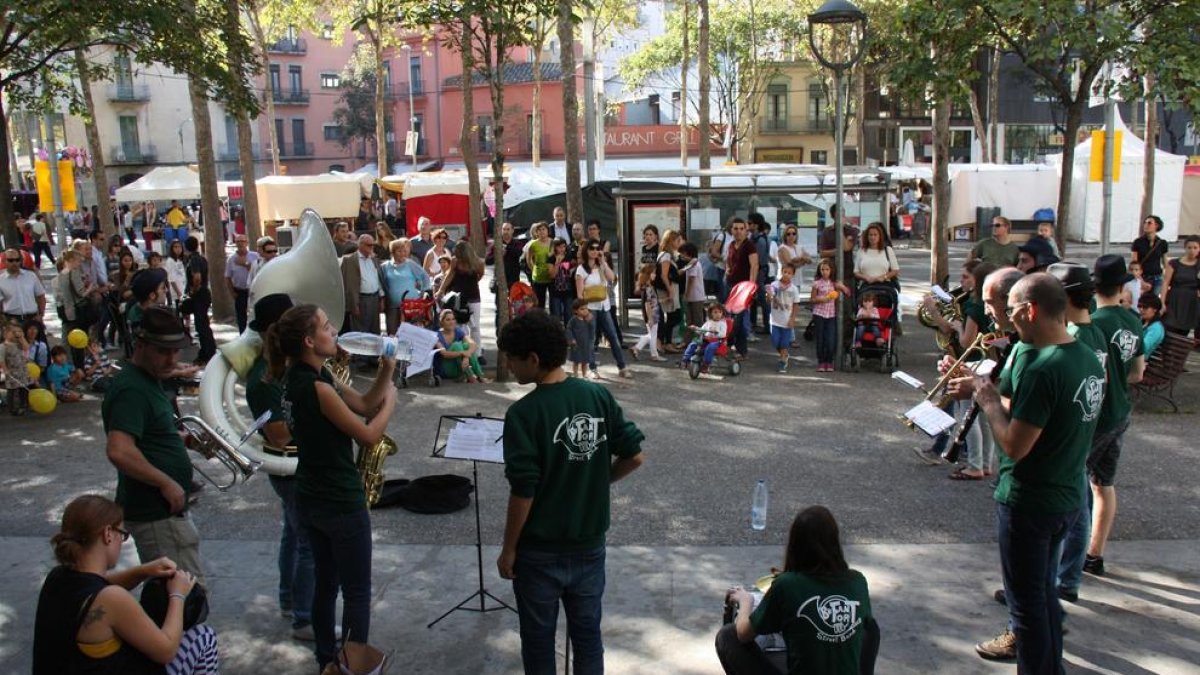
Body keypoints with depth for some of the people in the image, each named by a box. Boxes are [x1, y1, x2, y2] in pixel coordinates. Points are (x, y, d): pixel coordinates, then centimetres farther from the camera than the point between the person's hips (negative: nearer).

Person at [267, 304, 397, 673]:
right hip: (342, 503, -9)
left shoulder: (304, 376, 4)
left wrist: (387, 368, -3)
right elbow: (369, 435, -19)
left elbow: (365, 405, 6)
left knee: (325, 582, 20)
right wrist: (391, 401, -4)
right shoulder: (315, 386, -24)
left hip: (312, 500, 9)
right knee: (357, 591, 4)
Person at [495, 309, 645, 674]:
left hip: (540, 550, -4)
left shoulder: (523, 413, -19)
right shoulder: (599, 396, -5)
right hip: (590, 543, 5)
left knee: (539, 640, 14)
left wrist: (508, 549, -7)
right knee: (587, 632, 19)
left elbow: (523, 491, -19)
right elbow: (634, 456, -1)